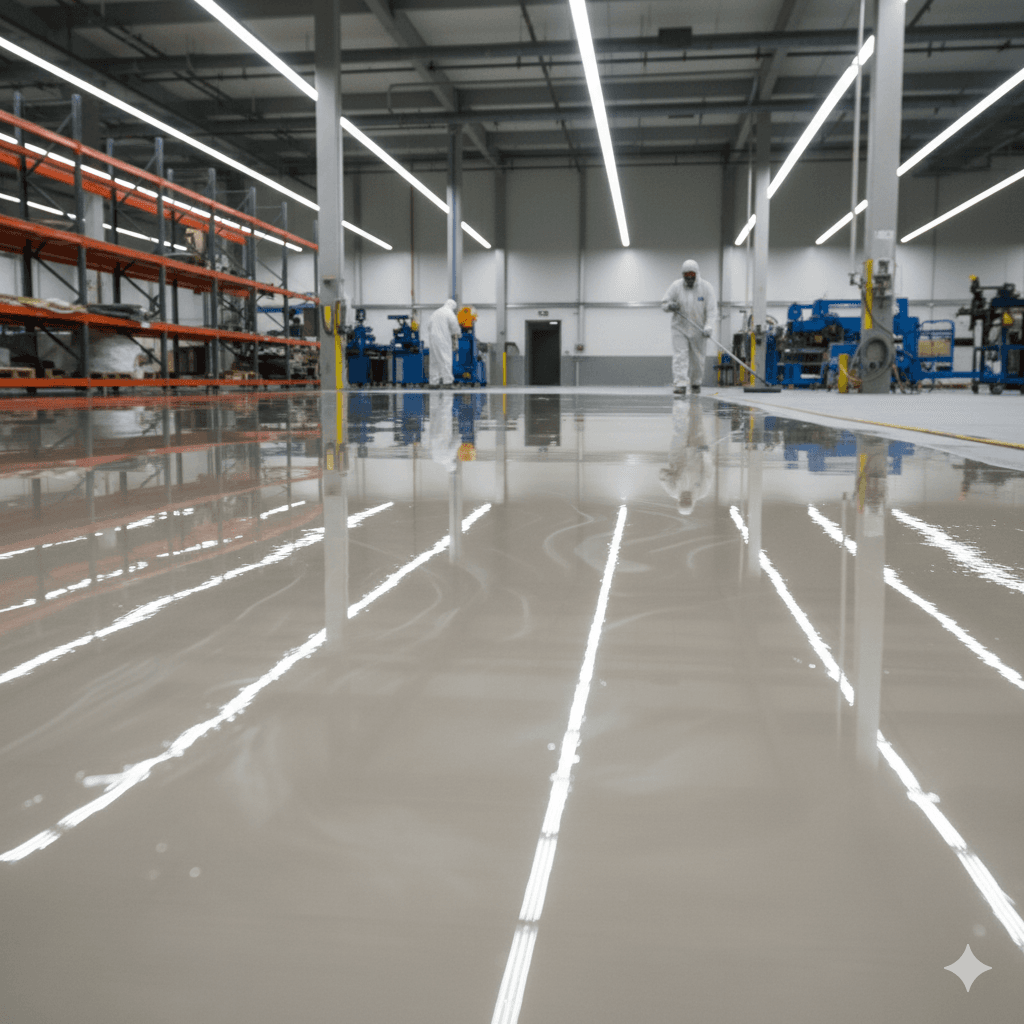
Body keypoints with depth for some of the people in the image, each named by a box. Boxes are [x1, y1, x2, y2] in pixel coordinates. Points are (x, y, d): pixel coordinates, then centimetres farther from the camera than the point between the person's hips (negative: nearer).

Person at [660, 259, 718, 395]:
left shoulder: (706, 287, -8)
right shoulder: (676, 286, -4)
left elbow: (712, 310, -14)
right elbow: (664, 303, 3)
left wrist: (708, 328, -28)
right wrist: (670, 306, -23)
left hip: (698, 330, 0)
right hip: (680, 328, 0)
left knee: (697, 359, 10)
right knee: (680, 356, -13)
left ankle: (695, 383, 31)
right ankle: (680, 384, -18)